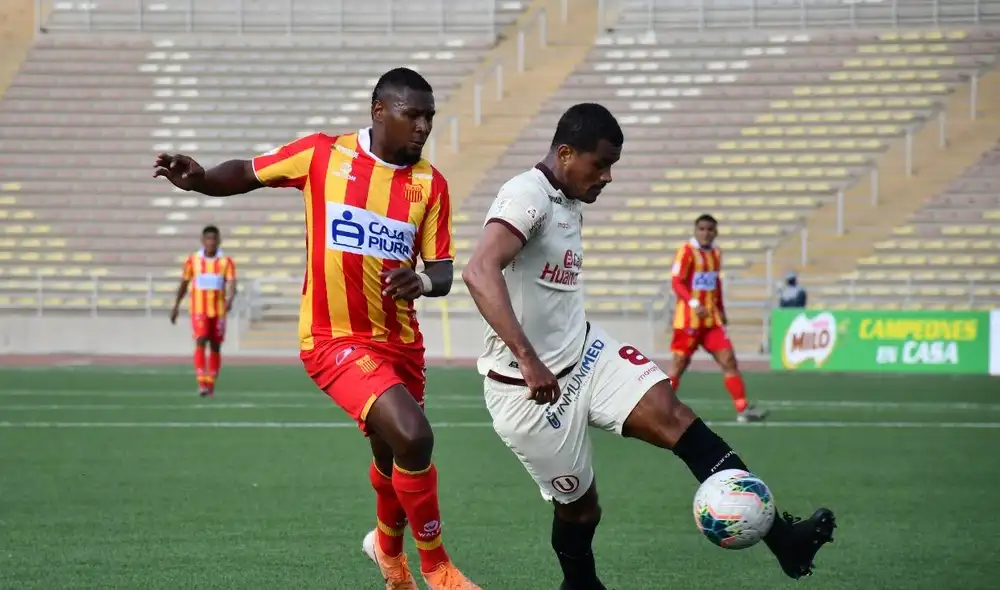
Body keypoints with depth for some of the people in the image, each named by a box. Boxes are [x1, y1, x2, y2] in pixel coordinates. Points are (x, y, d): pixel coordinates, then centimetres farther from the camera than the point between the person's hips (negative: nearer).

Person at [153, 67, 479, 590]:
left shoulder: (430, 184, 0)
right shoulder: (322, 154, -7)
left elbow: (442, 273, 0)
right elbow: (248, 174, 6)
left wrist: (421, 281, -23)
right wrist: (199, 179, -13)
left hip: (400, 341, 5)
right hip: (335, 339, -5)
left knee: (393, 460, 20)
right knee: (413, 437, -24)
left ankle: (389, 547, 53)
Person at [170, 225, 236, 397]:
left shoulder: (226, 262, -2)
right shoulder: (193, 260, 1)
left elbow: (232, 284, -15)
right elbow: (184, 284, 11)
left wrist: (230, 299, -35)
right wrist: (176, 306, 12)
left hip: (219, 310, 1)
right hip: (199, 310, -1)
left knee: (215, 347, 6)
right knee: (200, 342, -16)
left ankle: (210, 384, 19)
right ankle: (201, 383, -22)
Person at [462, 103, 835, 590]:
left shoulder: (569, 203, 11)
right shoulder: (527, 196, -20)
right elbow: (479, 272, -36)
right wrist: (528, 360, -41)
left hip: (584, 353, 8)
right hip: (530, 387, -8)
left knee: (675, 418, -11)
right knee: (579, 505, 3)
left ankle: (781, 537, -18)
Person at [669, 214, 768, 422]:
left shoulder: (716, 253, 11)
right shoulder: (687, 251, -10)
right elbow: (676, 282, -17)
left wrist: (721, 311, 18)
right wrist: (694, 304, -29)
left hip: (711, 319, 6)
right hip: (688, 318, -6)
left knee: (728, 359, -3)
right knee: (680, 363, 0)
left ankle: (743, 409, -4)